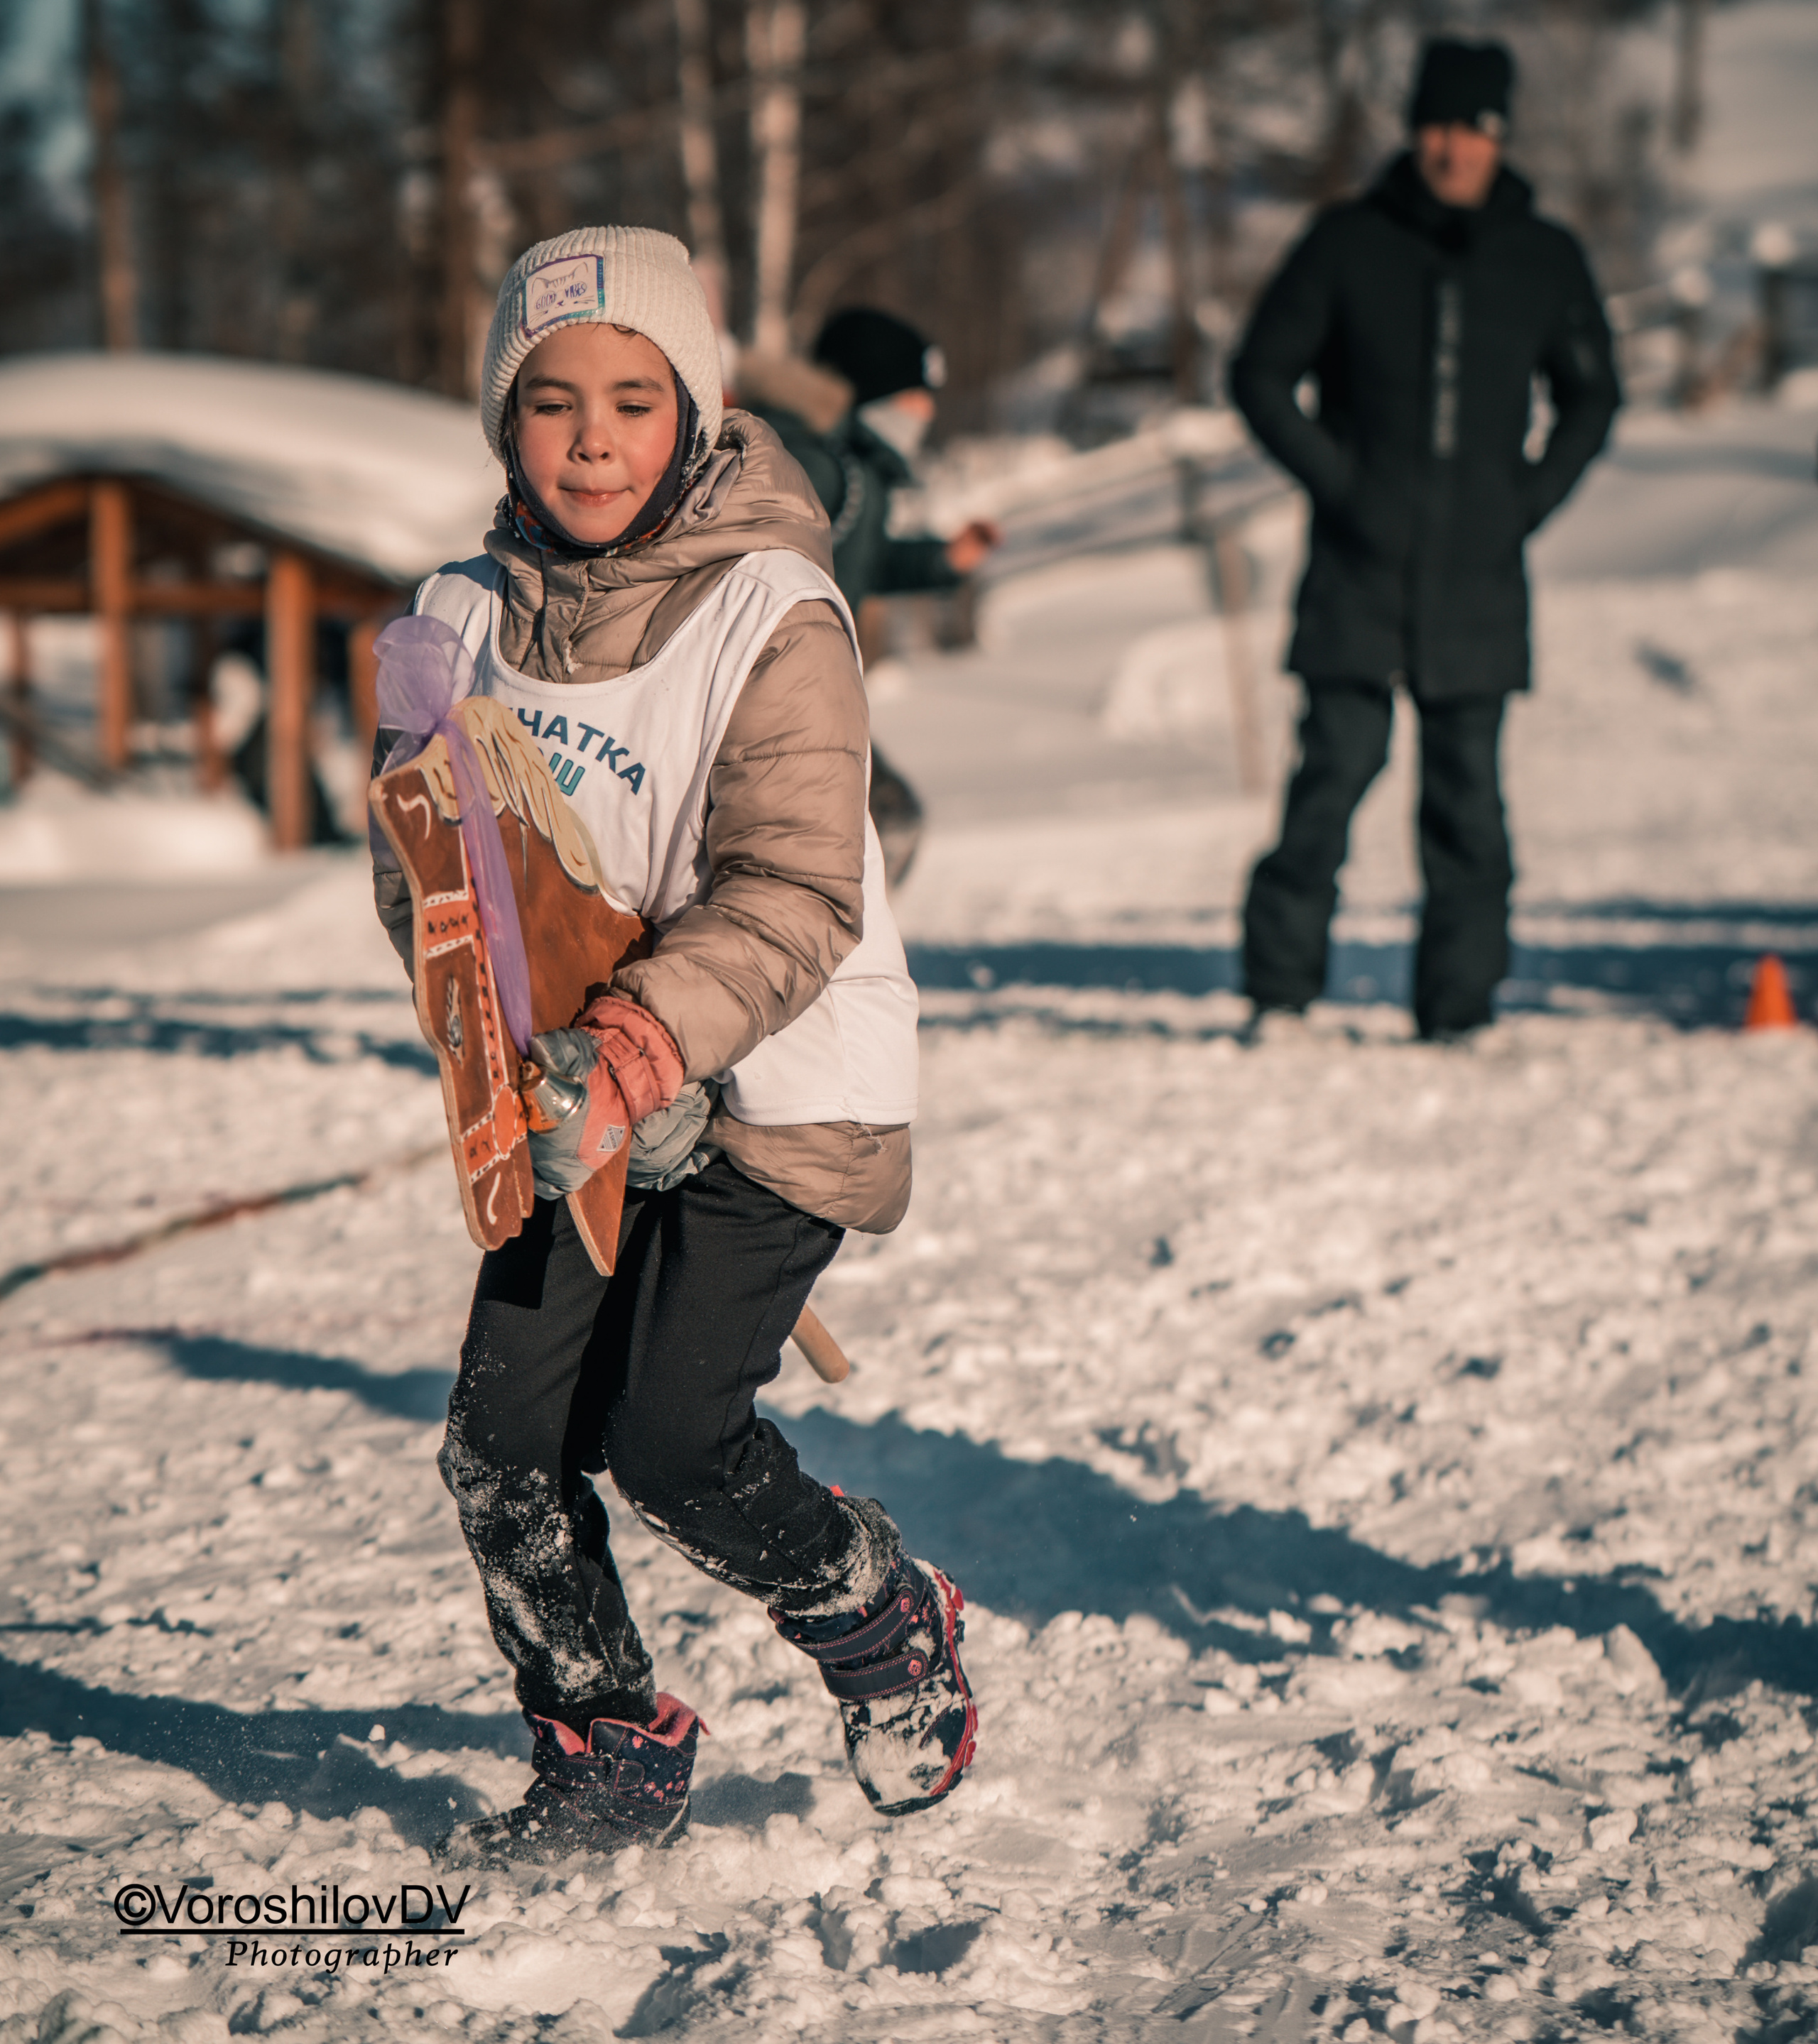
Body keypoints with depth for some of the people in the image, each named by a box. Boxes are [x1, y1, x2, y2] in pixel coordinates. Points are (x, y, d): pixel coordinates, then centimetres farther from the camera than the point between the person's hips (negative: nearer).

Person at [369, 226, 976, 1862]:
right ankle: (609, 1752, 20)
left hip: (782, 1095, -5)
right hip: (586, 1107, 5)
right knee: (504, 1446, -2)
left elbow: (797, 897, -21)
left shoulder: (774, 618, -15)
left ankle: (889, 1630, 15)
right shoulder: (471, 618, 1)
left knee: (672, 1434, -14)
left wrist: (659, 1021, -37)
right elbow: (425, 867, 4)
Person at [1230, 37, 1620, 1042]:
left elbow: (1590, 399, 20)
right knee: (1335, 770, -8)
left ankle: (1457, 1015, 9)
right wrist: (1337, 482, -5)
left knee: (1466, 801, 2)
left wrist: (1529, 500, 5)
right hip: (1357, 578, -2)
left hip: (1477, 584, 2)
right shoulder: (1347, 242, 2)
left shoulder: (1546, 260, 8)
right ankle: (1279, 996, 0)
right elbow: (1260, 375, 7)